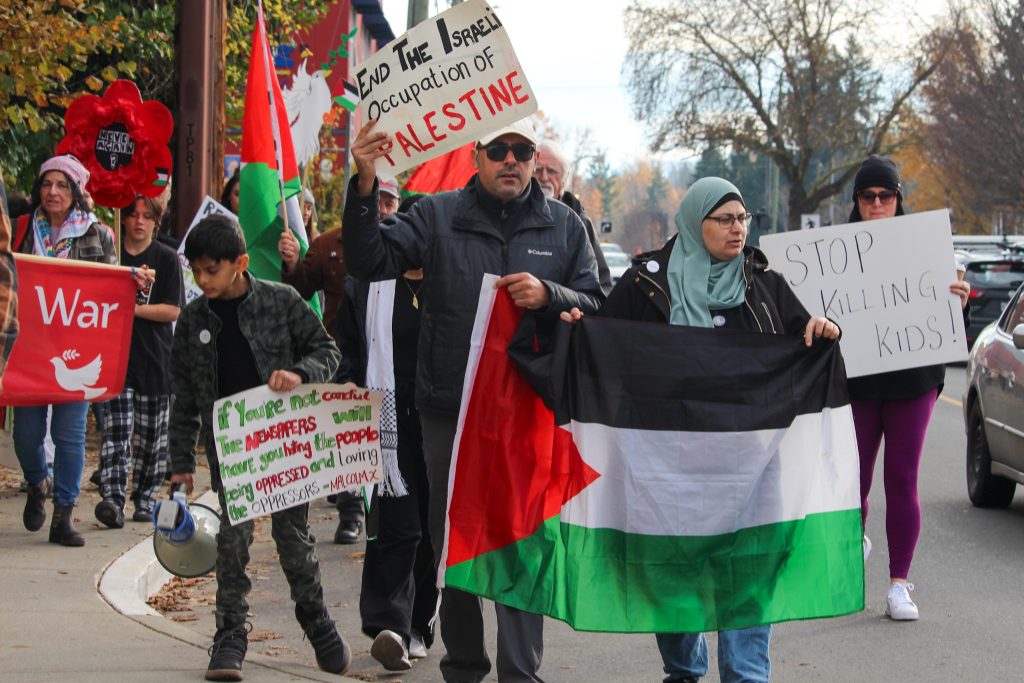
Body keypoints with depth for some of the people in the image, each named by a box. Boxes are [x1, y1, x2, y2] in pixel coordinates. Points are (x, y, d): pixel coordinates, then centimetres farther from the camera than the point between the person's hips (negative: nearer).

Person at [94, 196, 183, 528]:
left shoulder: (167, 259, 4)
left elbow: (173, 311, -3)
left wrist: (135, 308, -14)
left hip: (154, 357, 0)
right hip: (115, 354, 0)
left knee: (152, 434, 6)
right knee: (117, 429, -11)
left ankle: (145, 498, 17)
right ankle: (113, 499, -19)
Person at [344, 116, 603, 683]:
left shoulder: (563, 226, 8)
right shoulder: (437, 216, 5)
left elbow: (596, 305, 7)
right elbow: (369, 262, -5)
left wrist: (548, 295, -13)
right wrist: (364, 188, -18)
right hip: (449, 409, 1)